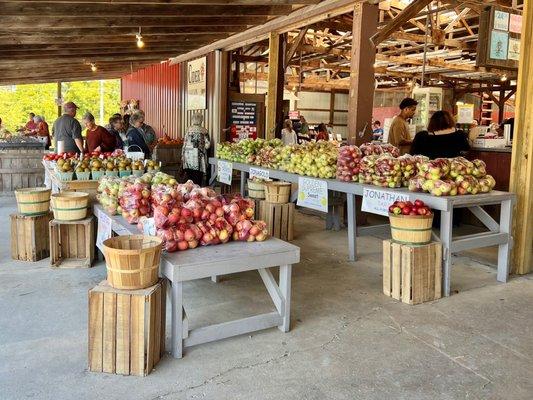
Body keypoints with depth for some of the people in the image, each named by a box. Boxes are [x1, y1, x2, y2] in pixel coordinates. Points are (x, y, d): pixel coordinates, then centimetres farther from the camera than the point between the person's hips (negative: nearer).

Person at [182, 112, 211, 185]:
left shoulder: (189, 129, 3)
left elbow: (185, 143, 2)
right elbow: (207, 144, -3)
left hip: (188, 155, 2)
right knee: (198, 179, 3)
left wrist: (182, 155, 9)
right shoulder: (204, 131, 0)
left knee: (190, 178, 5)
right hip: (199, 156, -2)